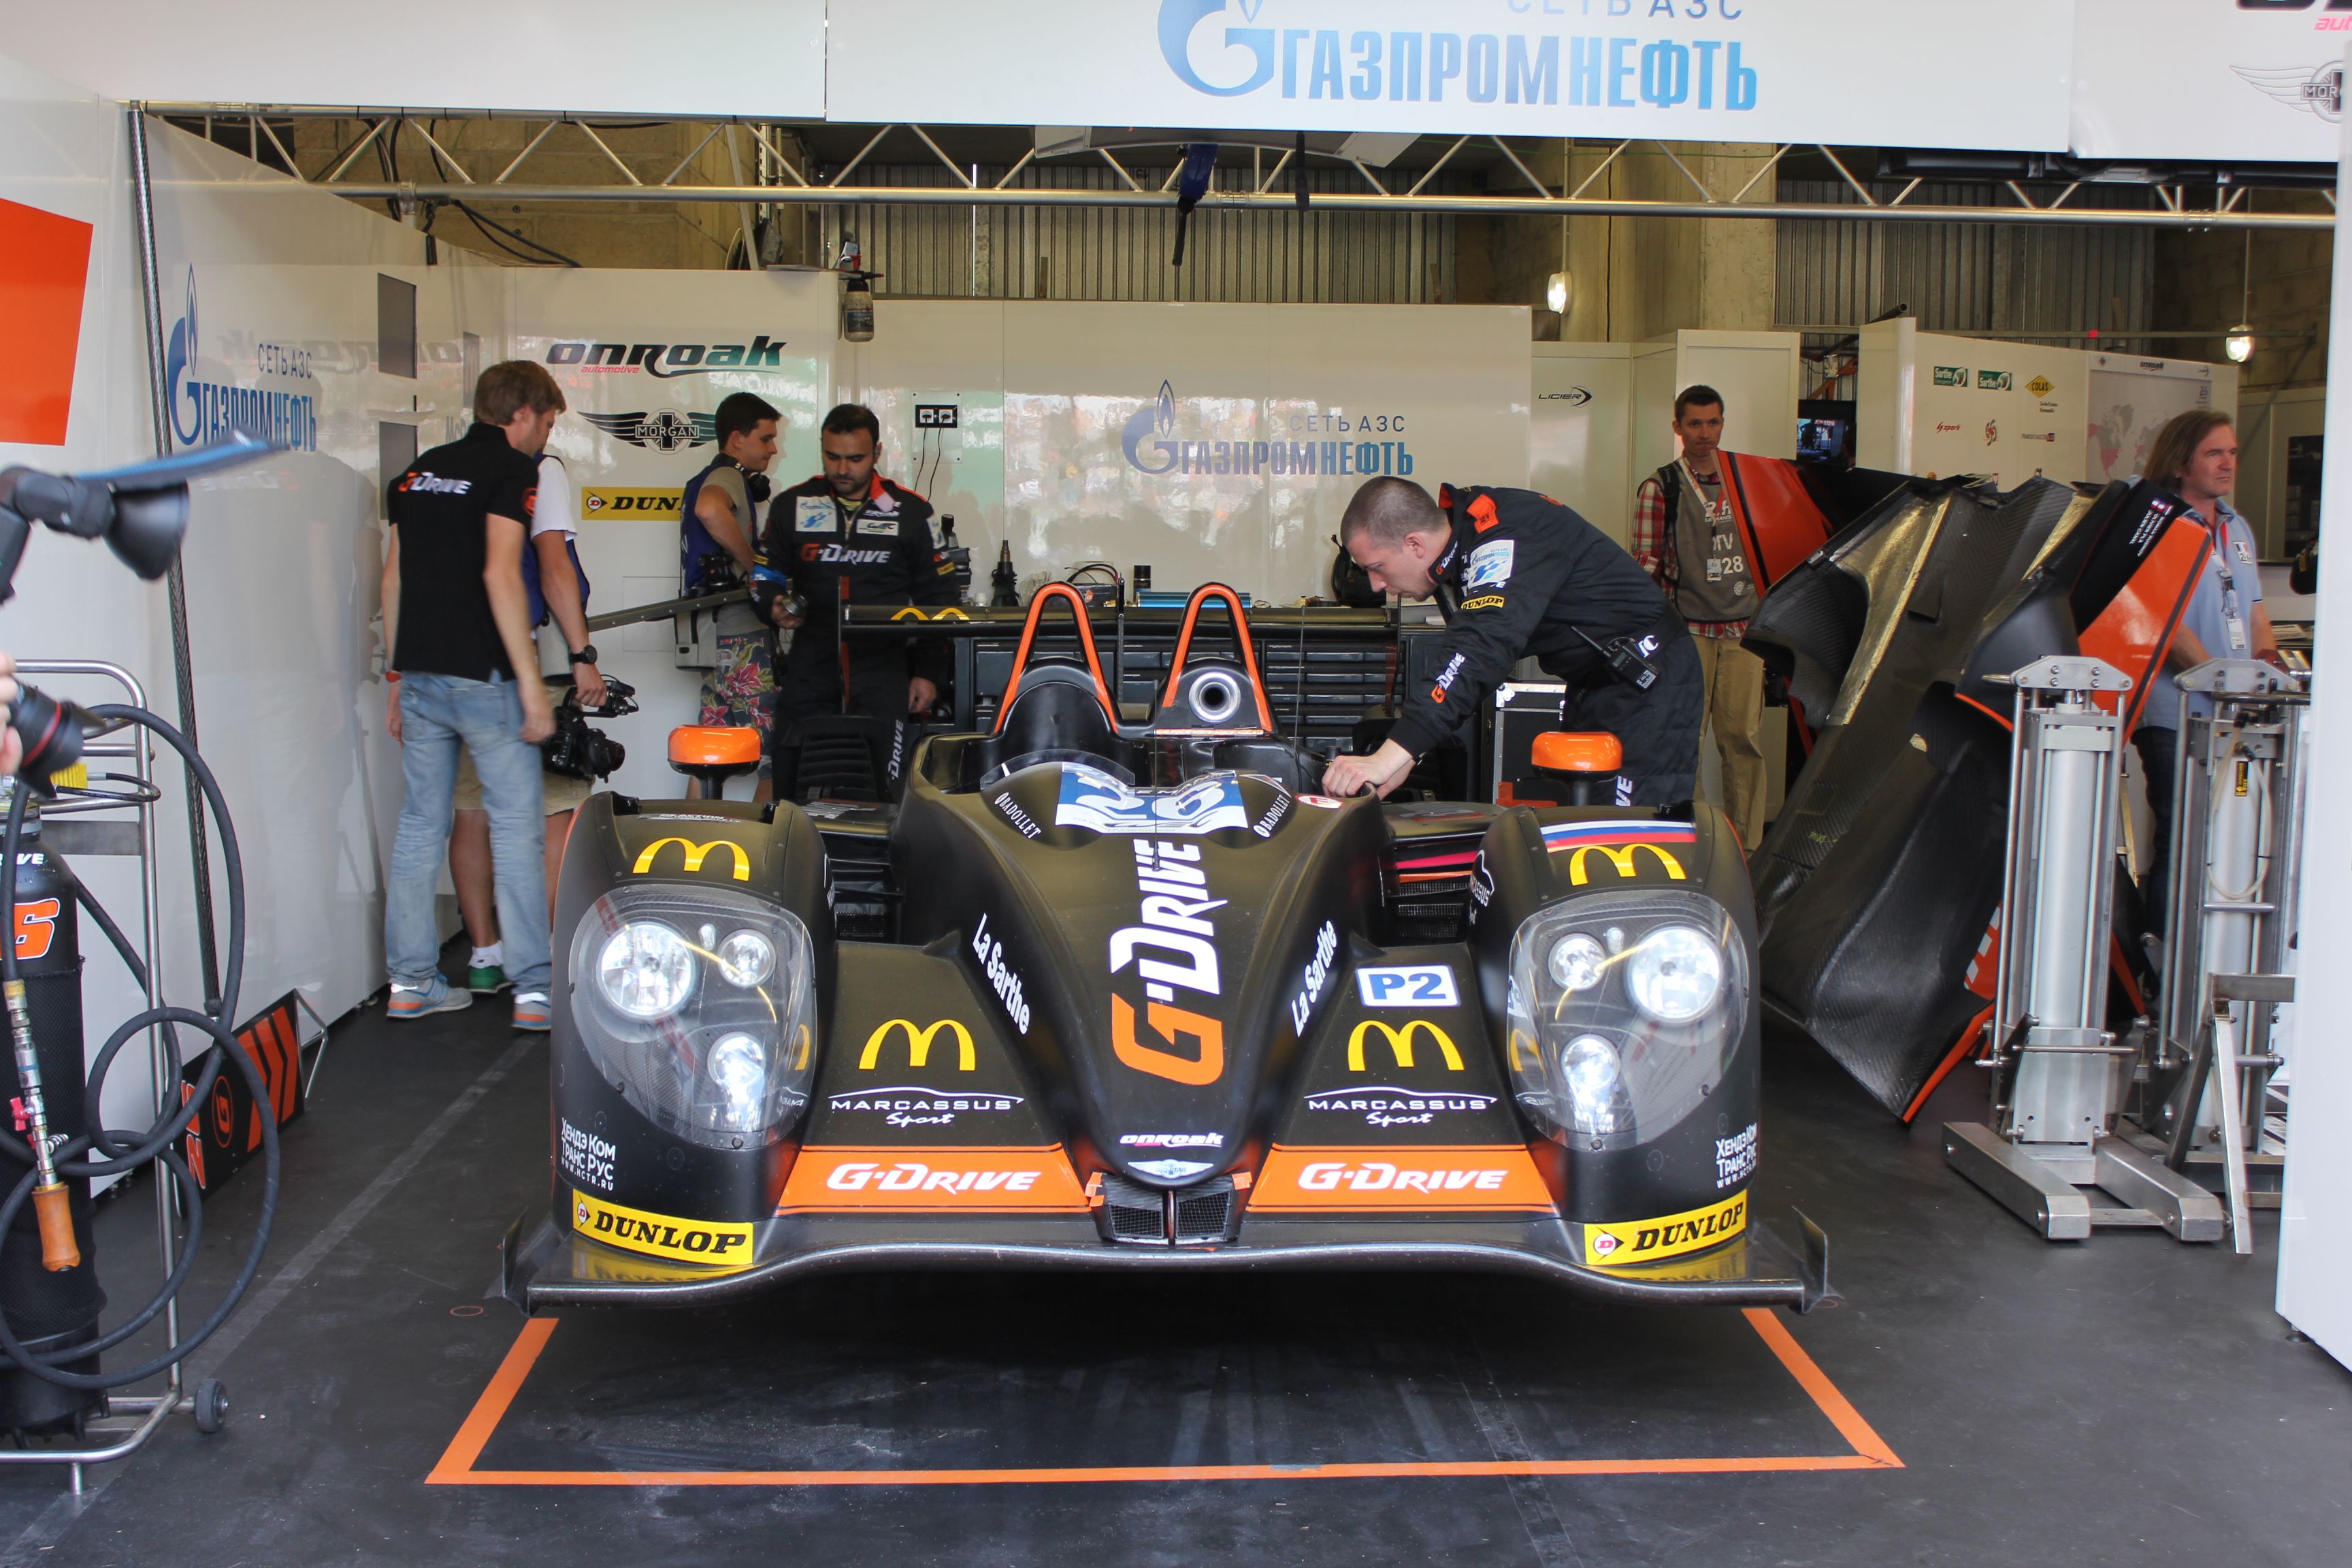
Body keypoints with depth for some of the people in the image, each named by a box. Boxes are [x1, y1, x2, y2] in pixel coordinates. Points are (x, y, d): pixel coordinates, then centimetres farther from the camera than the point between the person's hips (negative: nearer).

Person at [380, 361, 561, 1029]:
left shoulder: (419, 471, 16)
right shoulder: (511, 469, -6)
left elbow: (393, 578, 16)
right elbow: (500, 575, -17)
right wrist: (531, 682, -16)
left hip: (420, 674, 7)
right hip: (483, 675, -7)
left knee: (419, 825, 11)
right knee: (516, 828, -2)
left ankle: (411, 980, 16)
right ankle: (533, 989, -1)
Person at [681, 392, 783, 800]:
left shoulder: (701, 480, 21)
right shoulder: (729, 475, -11)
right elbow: (710, 509, -34)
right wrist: (757, 567, -23)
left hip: (710, 635, 10)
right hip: (743, 634, -10)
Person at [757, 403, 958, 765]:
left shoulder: (911, 512, 6)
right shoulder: (791, 506, 9)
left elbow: (938, 596, 9)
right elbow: (764, 574, 16)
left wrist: (930, 673, 4)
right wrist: (774, 606, -8)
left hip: (884, 676, -1)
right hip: (809, 674, 2)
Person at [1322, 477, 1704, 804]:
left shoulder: (1506, 535, -28)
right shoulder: (1457, 553, 2)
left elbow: (1485, 646, -42)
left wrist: (1388, 757, -49)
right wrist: (1403, 755, -6)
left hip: (1649, 682, -10)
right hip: (1593, 686, 10)